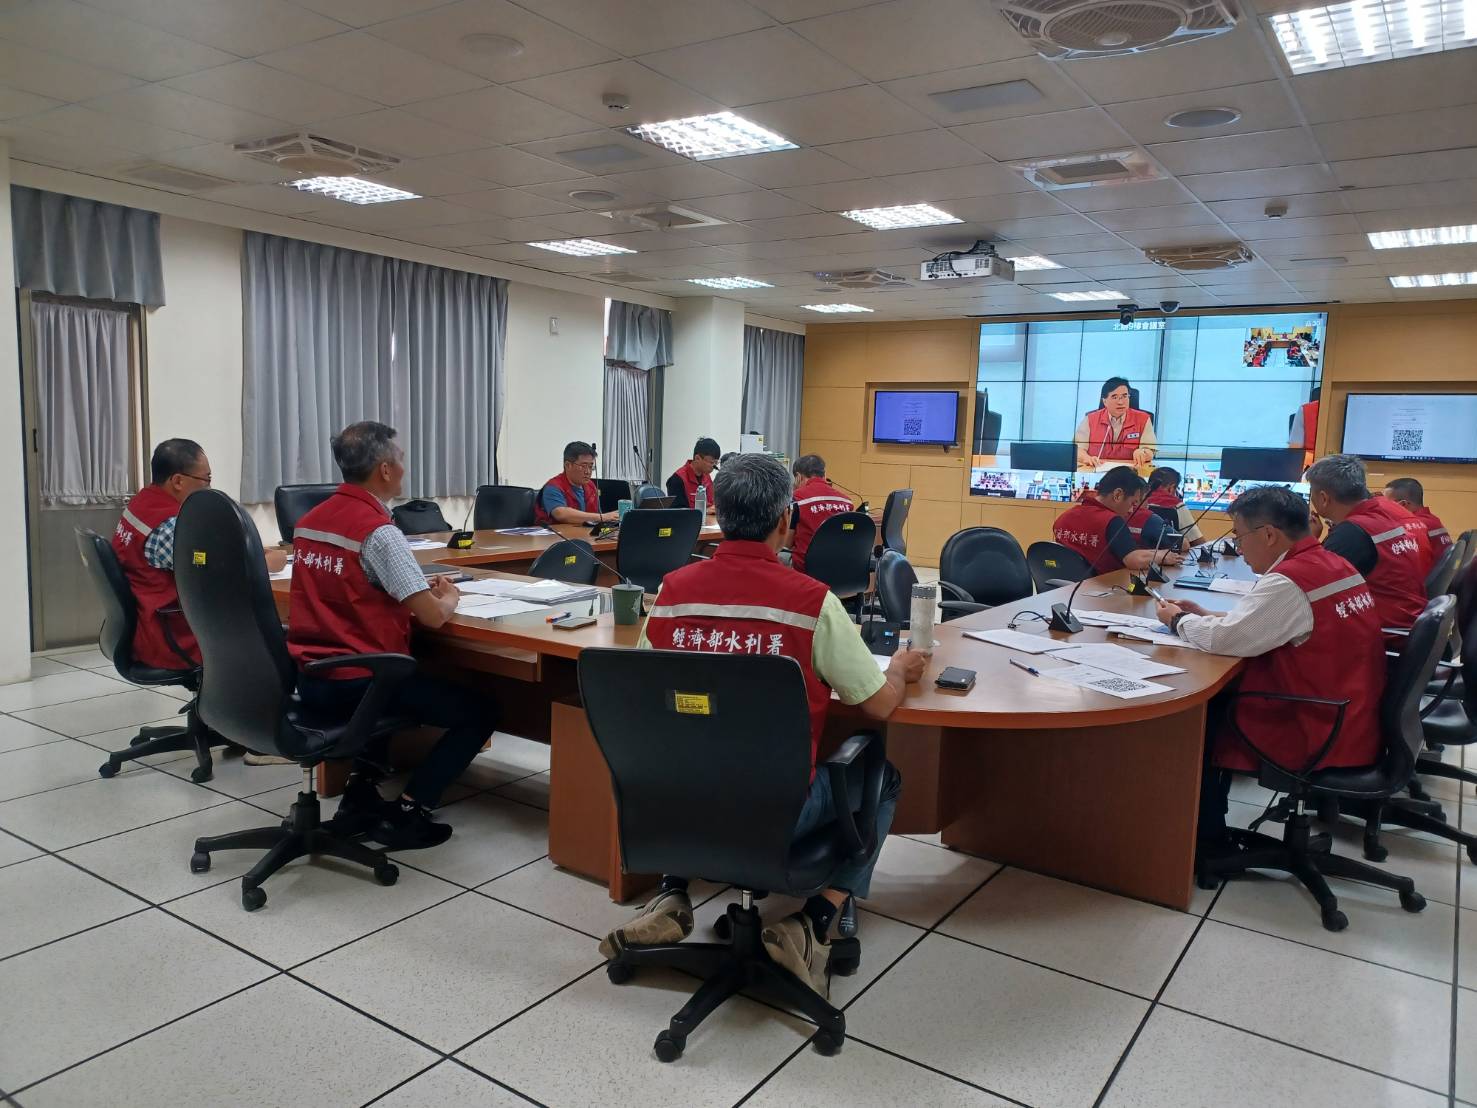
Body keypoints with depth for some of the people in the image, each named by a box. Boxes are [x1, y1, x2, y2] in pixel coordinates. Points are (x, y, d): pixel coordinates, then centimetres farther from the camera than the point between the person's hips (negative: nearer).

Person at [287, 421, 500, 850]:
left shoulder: (309, 521, 7)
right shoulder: (380, 532, -18)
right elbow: (432, 616, -19)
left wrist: (416, 589, 14)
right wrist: (448, 597, 3)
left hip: (308, 678, 8)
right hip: (356, 682, -8)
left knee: (405, 683, 36)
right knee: (480, 711, 4)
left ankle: (361, 791, 24)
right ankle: (407, 814, 2)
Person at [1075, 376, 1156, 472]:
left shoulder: (1143, 420, 8)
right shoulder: (1090, 420, 9)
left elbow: (1150, 452, 3)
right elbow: (1078, 448, 2)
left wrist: (1142, 453, -21)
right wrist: (1088, 458, -20)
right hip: (1096, 471, -4)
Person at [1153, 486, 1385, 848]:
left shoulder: (1289, 582, -23)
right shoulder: (1335, 566, 6)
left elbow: (1223, 639, -23)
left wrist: (1179, 620, -4)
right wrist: (1208, 615, 9)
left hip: (1322, 739, -8)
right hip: (1355, 725, 9)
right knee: (1222, 698, 18)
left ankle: (1208, 841, 23)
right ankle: (1211, 825, 27)